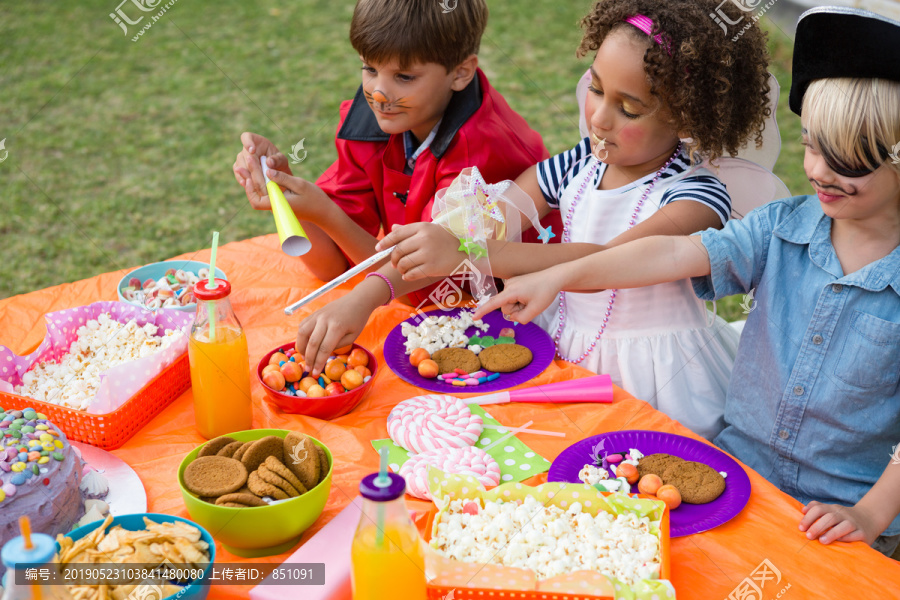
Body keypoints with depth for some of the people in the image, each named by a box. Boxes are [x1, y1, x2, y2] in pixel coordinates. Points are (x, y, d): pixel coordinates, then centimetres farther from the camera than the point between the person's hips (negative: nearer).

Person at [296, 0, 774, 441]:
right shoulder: (576, 168, 0)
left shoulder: (699, 197, -17)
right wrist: (367, 295, -17)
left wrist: (467, 253, -44)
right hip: (559, 357, 5)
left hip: (650, 389, -4)